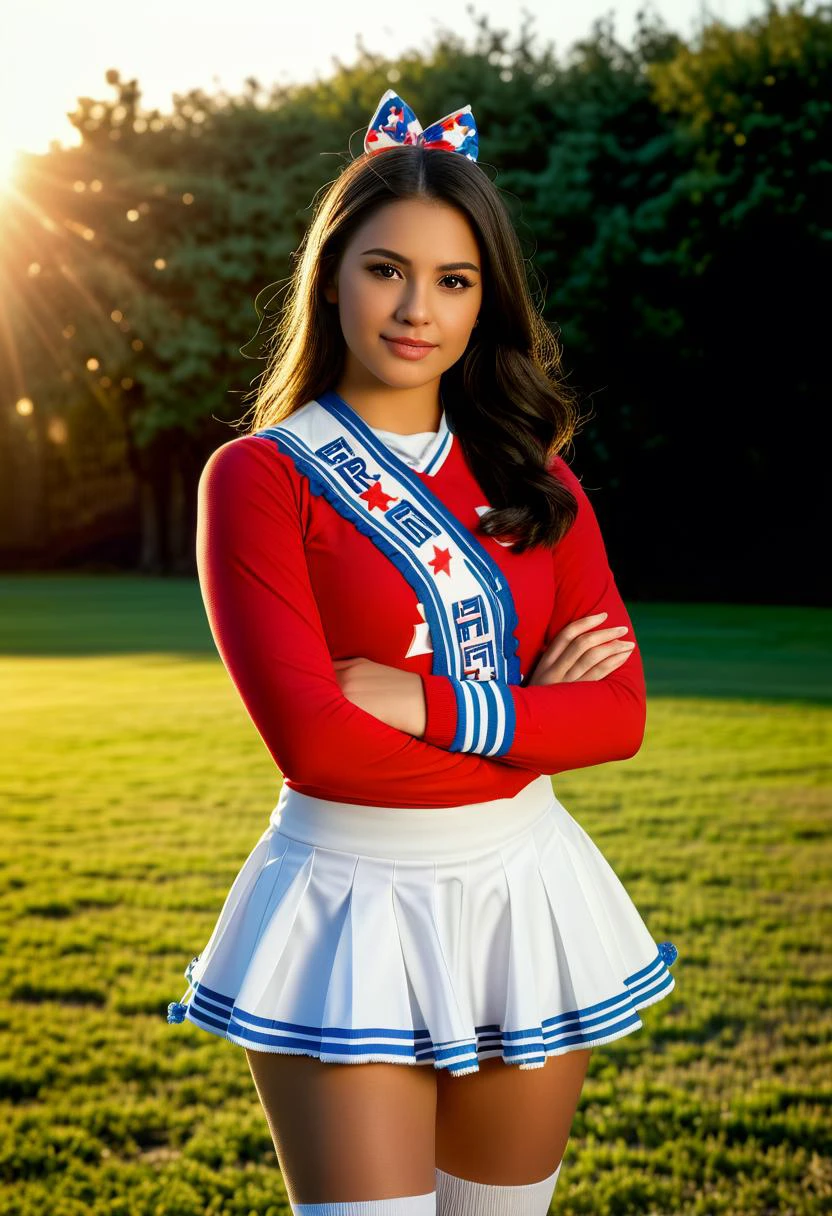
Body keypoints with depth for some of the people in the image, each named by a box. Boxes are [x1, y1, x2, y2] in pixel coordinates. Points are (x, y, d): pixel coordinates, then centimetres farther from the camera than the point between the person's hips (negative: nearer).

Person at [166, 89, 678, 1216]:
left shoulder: (535, 480, 7)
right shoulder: (260, 475, -5)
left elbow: (620, 713, -2)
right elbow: (313, 739, -16)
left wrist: (425, 706, -14)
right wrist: (521, 710, -8)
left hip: (524, 894, 4)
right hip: (350, 901, -4)